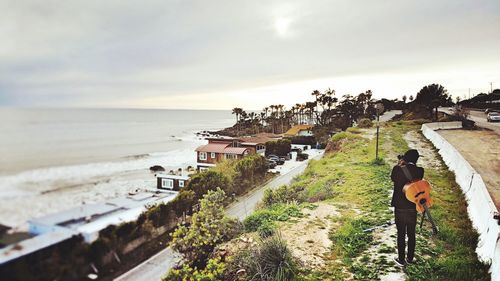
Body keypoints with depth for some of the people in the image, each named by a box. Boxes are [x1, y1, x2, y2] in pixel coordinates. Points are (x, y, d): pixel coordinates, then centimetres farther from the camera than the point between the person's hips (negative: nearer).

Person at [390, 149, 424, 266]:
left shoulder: (398, 169, -15)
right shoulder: (419, 171, -10)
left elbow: (393, 178, 5)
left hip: (400, 207, -2)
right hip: (413, 208, 2)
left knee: (401, 234, 11)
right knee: (411, 234, 18)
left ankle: (401, 260, 22)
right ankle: (410, 258, 32)